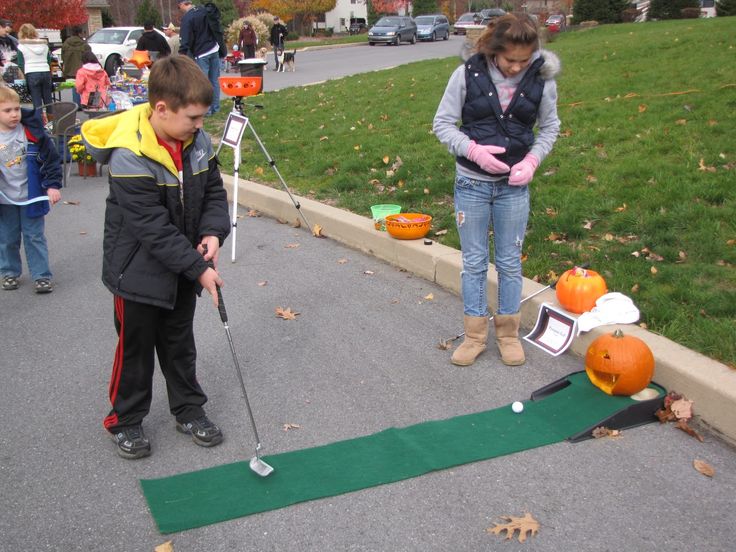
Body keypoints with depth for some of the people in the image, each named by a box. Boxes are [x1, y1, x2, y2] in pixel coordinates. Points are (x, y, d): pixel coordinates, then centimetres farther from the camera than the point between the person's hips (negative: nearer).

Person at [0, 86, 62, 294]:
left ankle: (41, 275, 16)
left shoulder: (32, 132, -11)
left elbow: (51, 159, -5)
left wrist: (52, 185, -9)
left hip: (31, 196, -1)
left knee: (34, 237, 7)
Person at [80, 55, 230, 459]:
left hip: (183, 266, 6)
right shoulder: (130, 159, -28)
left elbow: (214, 191, 4)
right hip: (139, 270, -6)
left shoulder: (197, 141, -7)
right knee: (136, 346, 10)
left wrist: (213, 233, -14)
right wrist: (199, 269, -24)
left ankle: (189, 409, 36)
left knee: (180, 341, 20)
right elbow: (154, 230, -27)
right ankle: (124, 420, 29)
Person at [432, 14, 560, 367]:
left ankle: (508, 333, 26)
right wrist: (473, 150, -20)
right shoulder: (467, 74, -12)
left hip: (514, 186, 1)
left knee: (510, 261, 10)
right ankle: (475, 335, 22)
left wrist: (532, 160, -11)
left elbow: (550, 127, 7)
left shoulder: (541, 79, -7)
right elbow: (442, 123, -5)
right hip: (471, 183, -1)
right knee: (473, 261, 8)